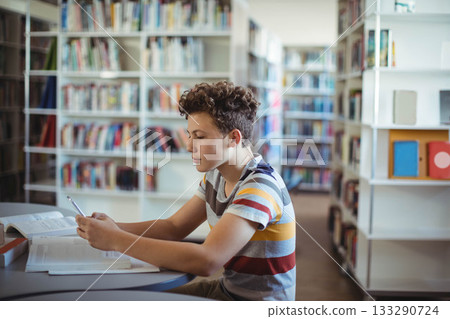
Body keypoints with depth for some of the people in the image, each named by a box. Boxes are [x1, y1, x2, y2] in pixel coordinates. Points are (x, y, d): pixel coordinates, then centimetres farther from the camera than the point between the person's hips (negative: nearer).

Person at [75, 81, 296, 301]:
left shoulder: (260, 186, -25)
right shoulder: (215, 176, 5)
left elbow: (206, 262, -34)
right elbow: (174, 228, 7)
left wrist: (117, 240, -31)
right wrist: (113, 227, -11)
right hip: (227, 289, 8)